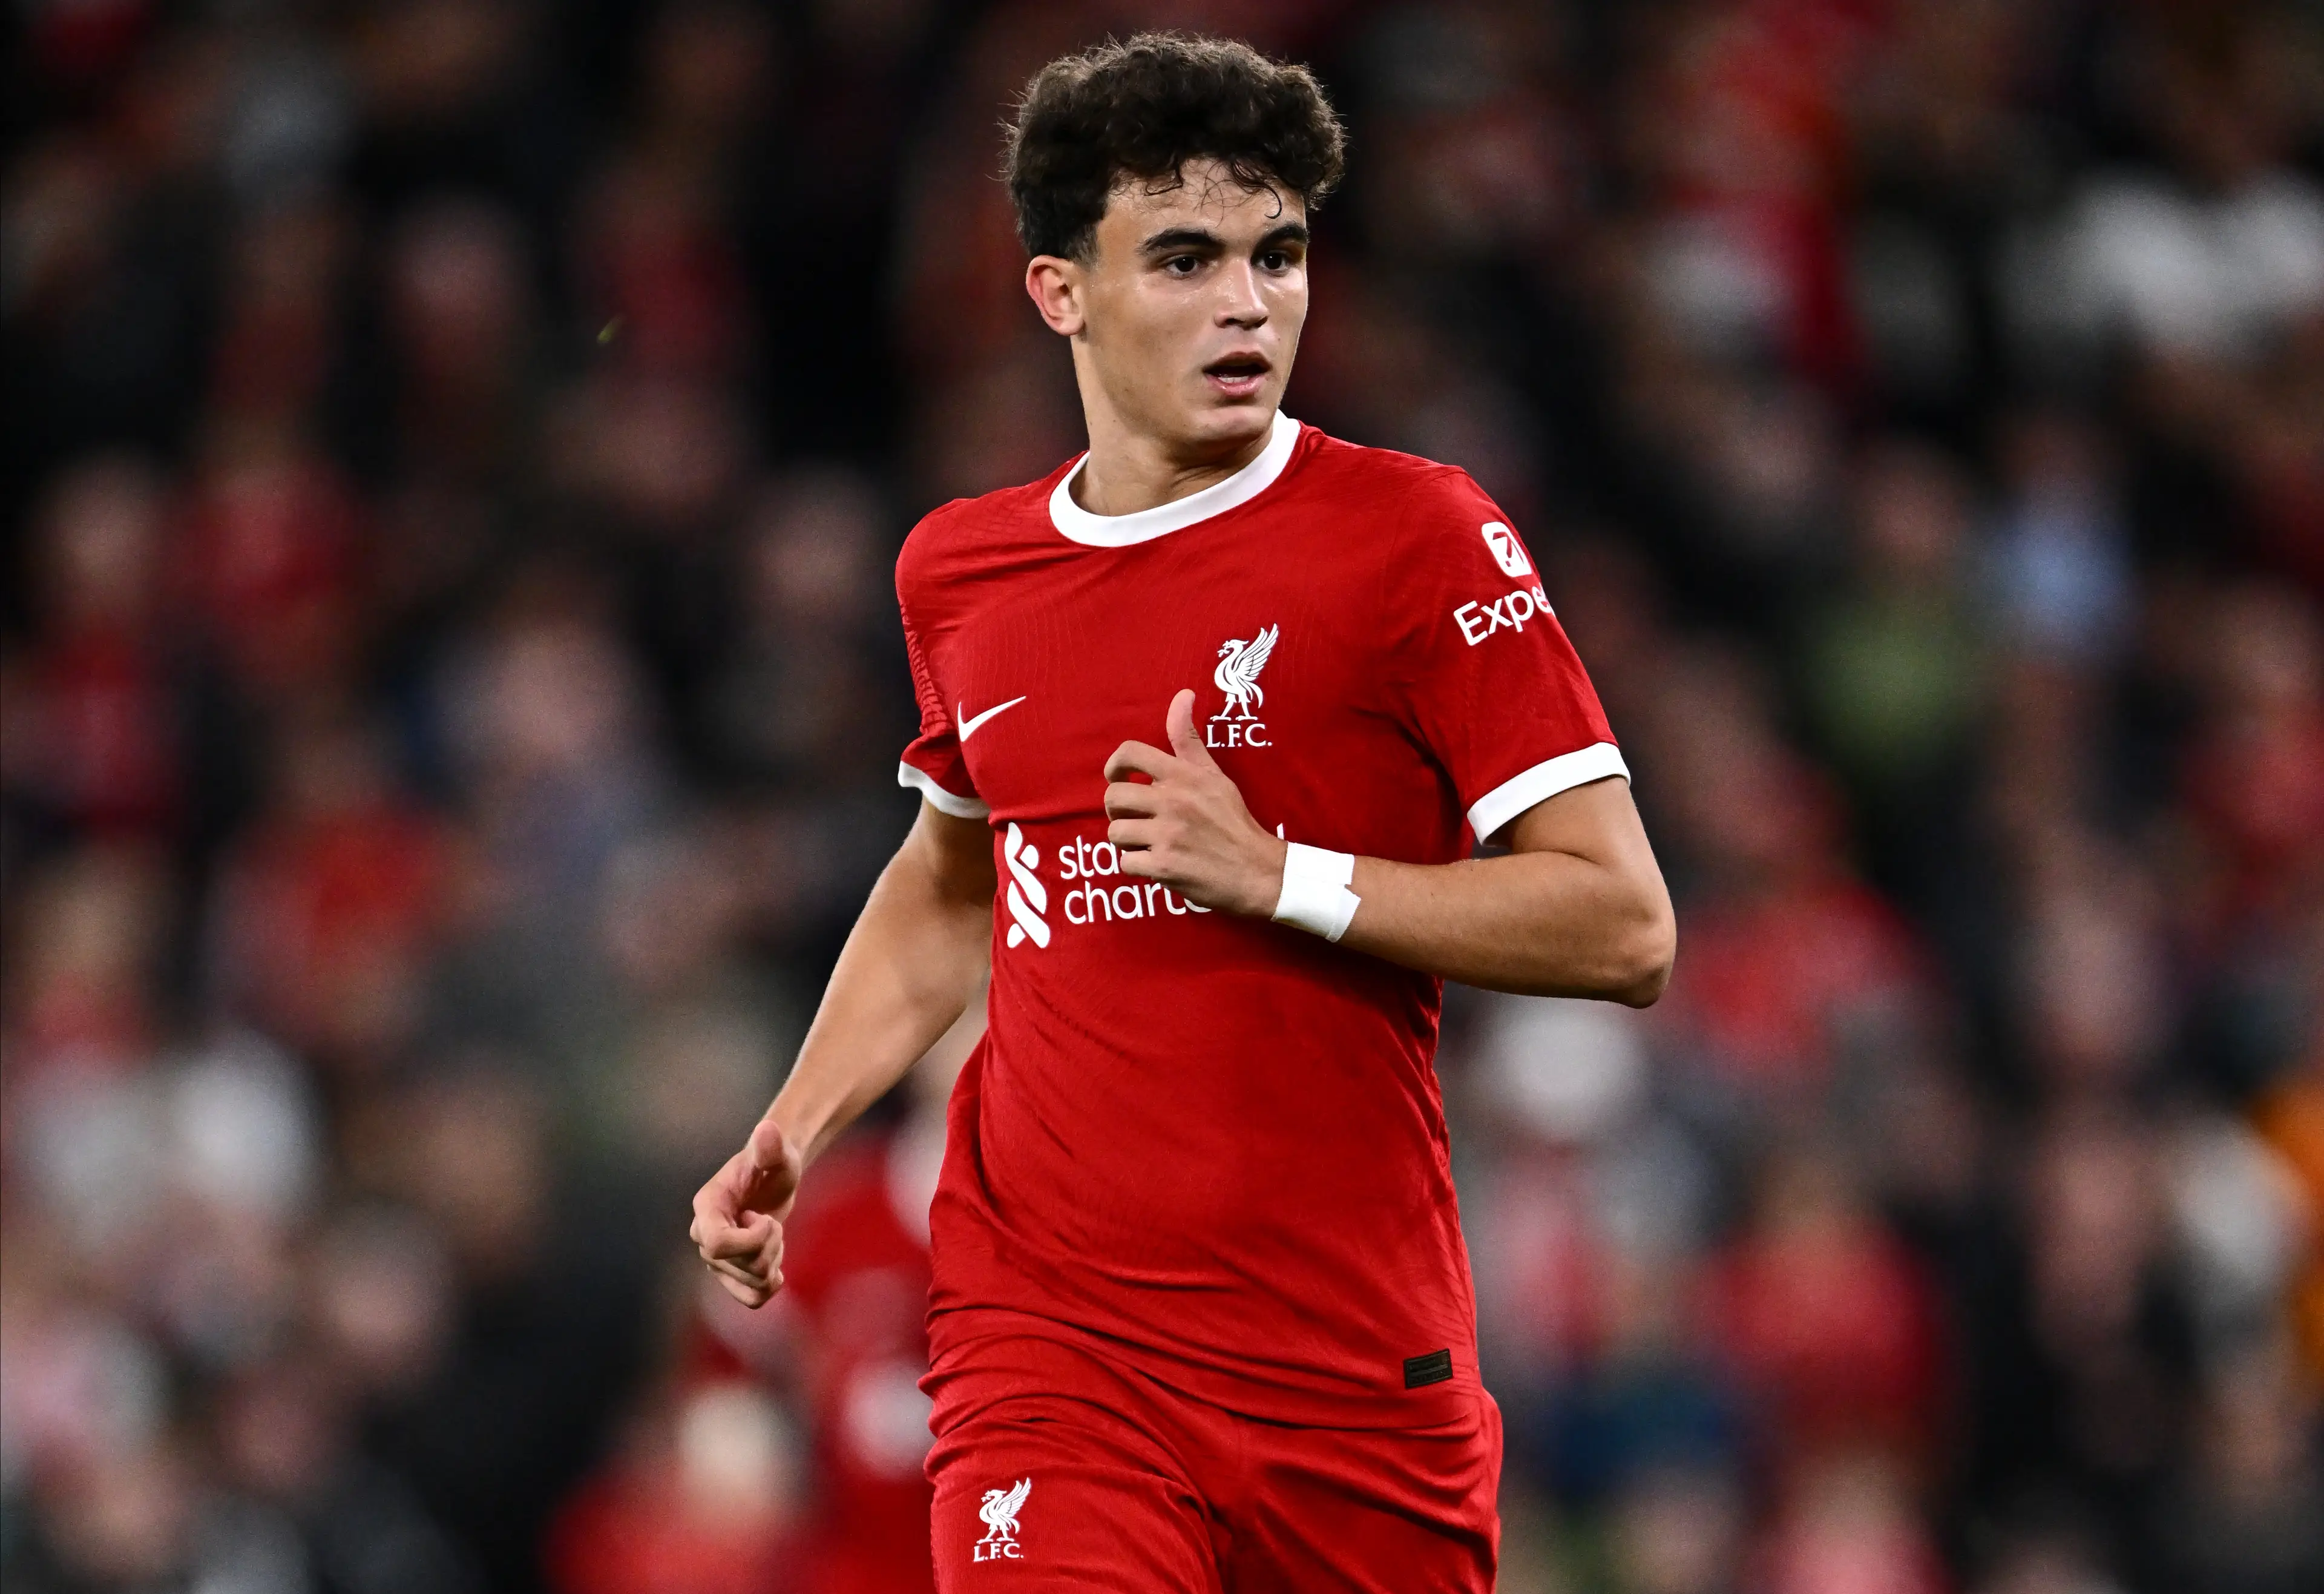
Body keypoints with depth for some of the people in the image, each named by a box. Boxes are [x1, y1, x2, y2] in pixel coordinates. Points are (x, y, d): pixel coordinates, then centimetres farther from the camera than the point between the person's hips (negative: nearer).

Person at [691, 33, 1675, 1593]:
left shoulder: (1418, 534, -5)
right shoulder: (959, 570, 9)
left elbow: (1625, 925, -9)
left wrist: (1281, 874, -16)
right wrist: (797, 1127, 16)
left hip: (1355, 1365, -1)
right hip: (1046, 1335, 1)